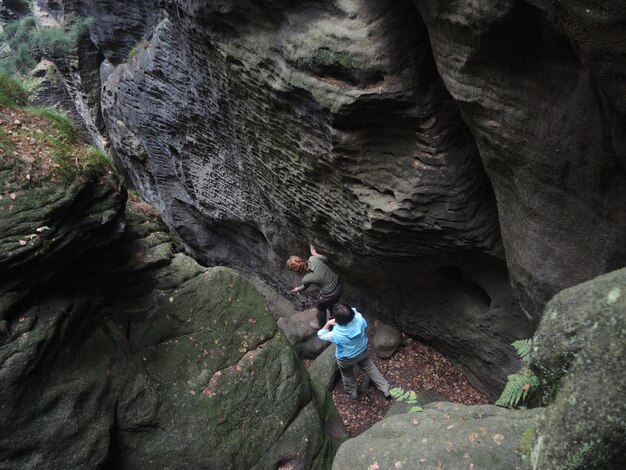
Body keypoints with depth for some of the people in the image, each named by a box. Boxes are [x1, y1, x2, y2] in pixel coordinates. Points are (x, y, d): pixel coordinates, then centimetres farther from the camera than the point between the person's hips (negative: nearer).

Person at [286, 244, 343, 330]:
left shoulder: (306, 279, -26)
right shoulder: (313, 259, -19)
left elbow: (304, 287, 1)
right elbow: (325, 259, 3)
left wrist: (297, 289, 24)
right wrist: (314, 253, 18)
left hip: (330, 295, -5)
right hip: (339, 285, 5)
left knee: (321, 309, 30)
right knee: (331, 304, 36)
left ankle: (321, 325, 58)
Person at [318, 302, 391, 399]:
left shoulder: (336, 334, -41)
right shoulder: (359, 319, -34)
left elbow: (321, 335, -21)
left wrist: (328, 324, -15)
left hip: (346, 359, -3)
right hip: (362, 351, 3)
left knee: (347, 375, 30)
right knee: (370, 368, 31)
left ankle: (352, 392, 58)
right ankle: (385, 389, 47)